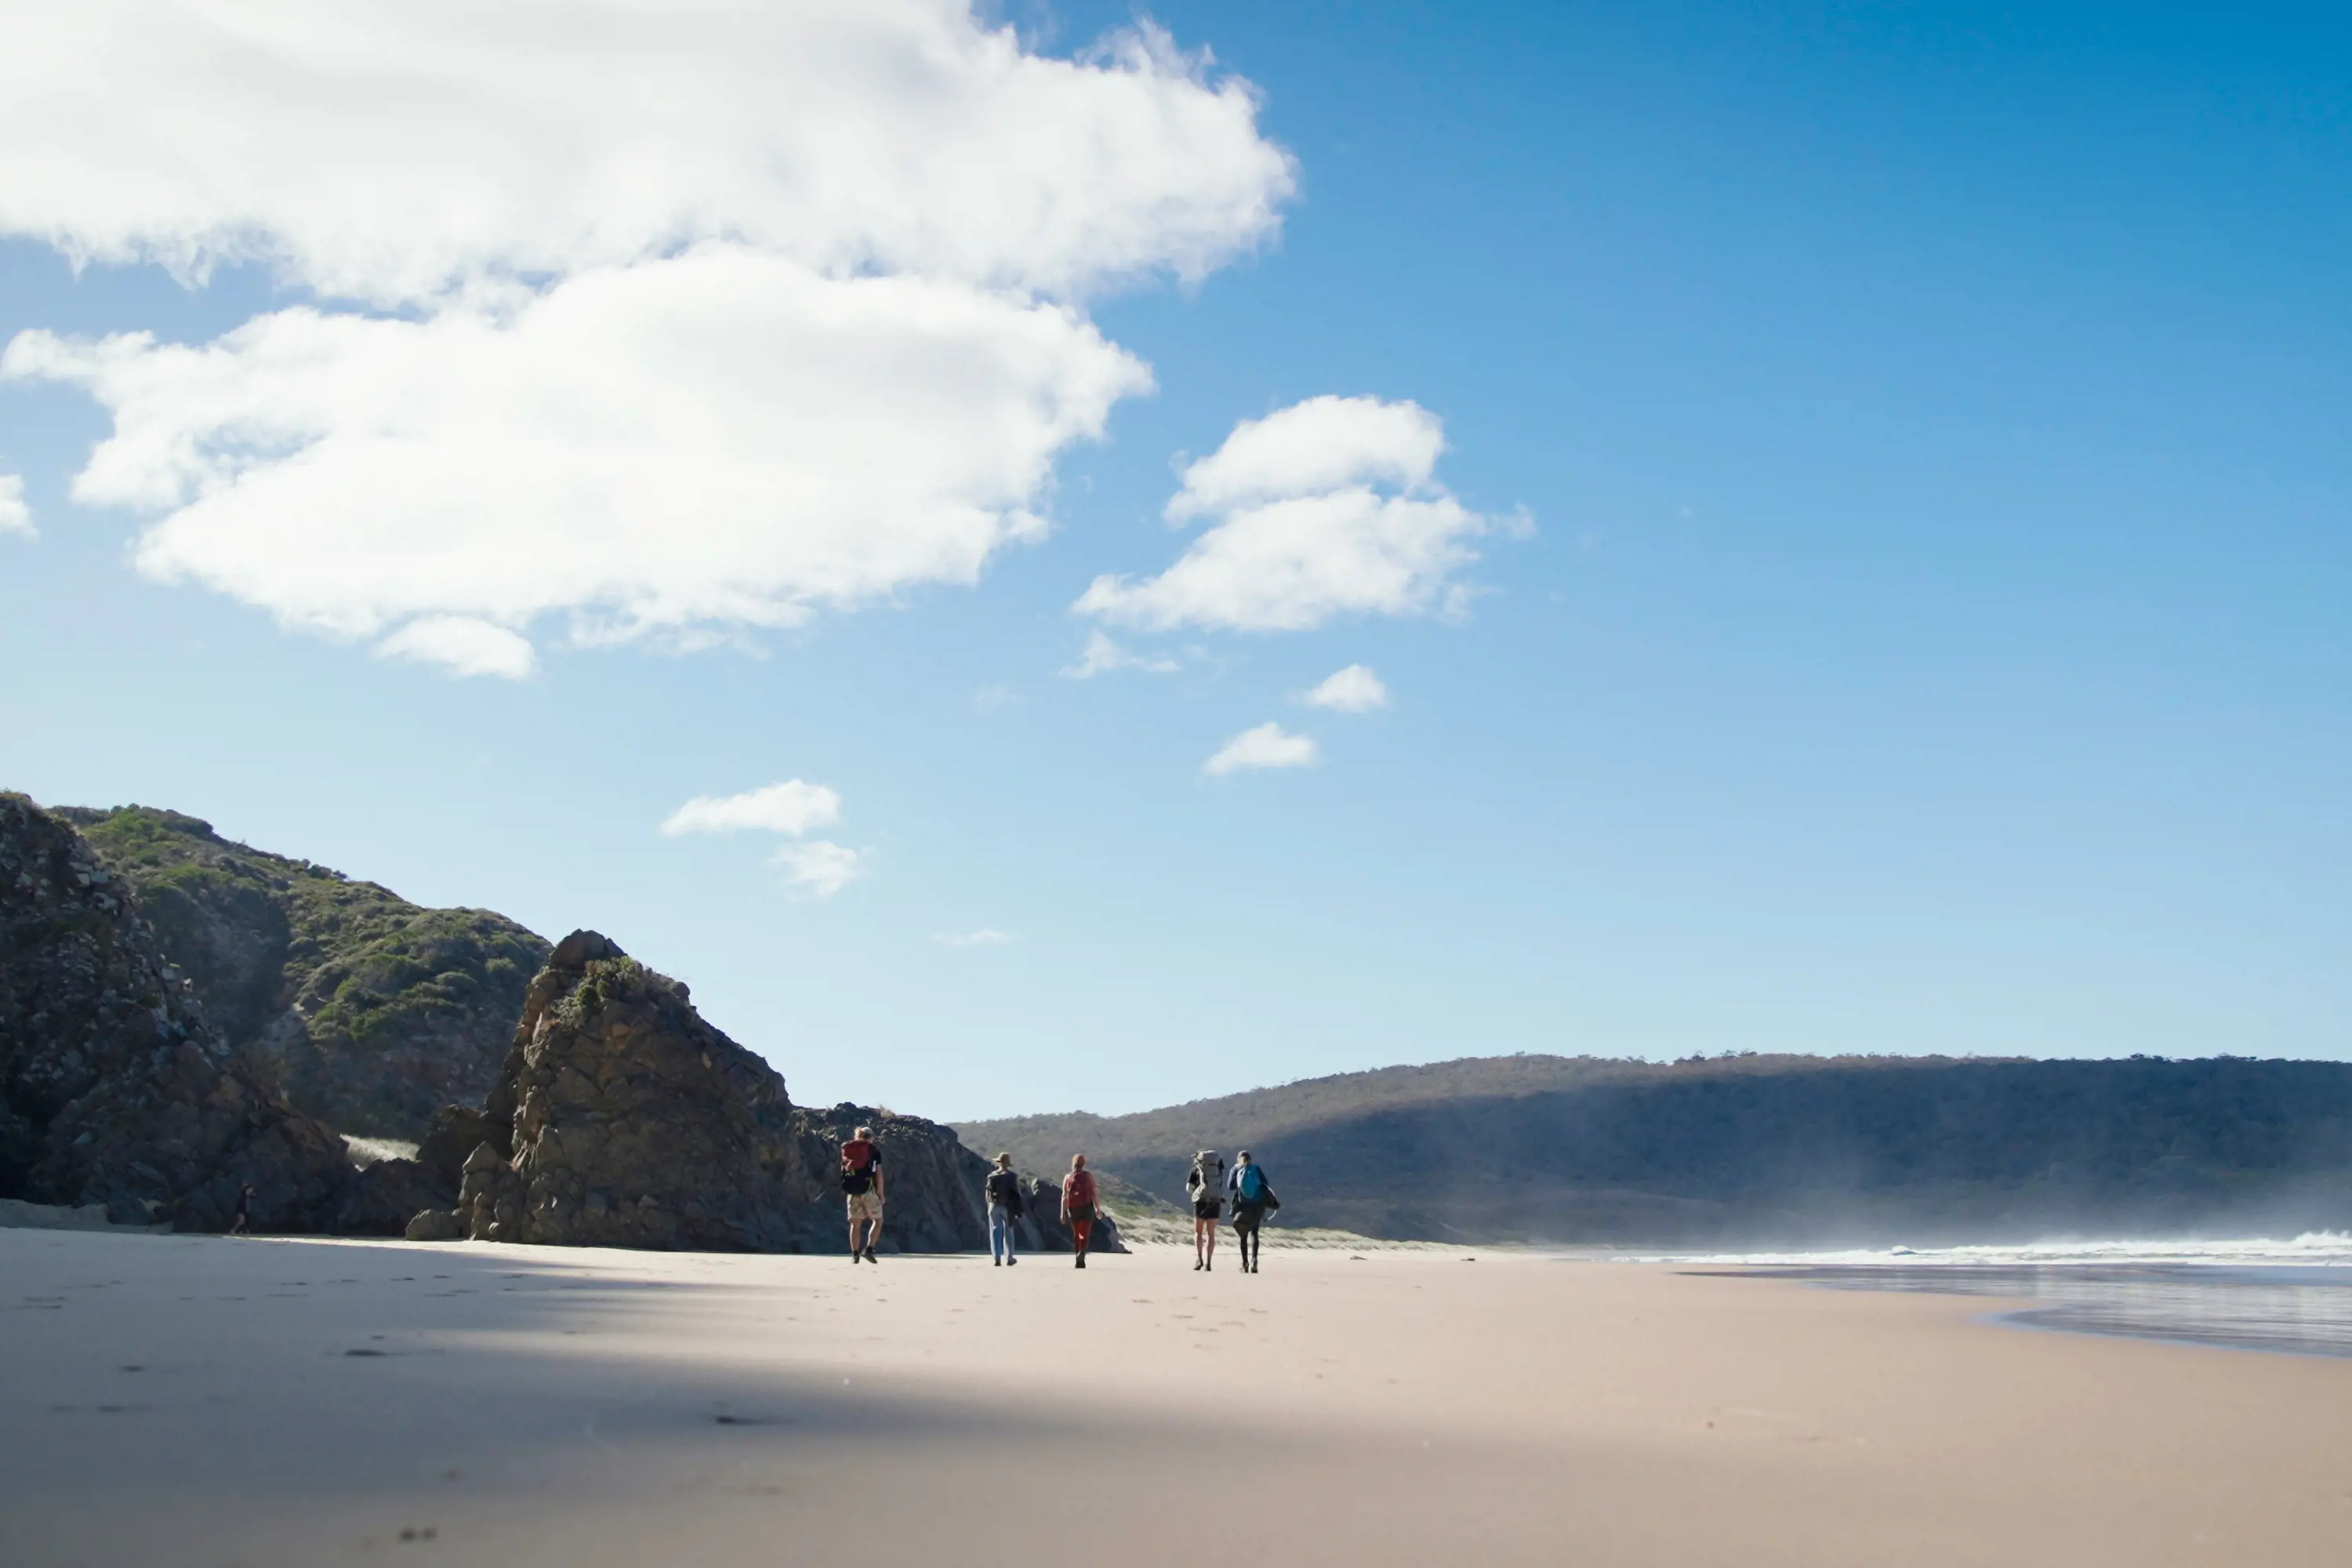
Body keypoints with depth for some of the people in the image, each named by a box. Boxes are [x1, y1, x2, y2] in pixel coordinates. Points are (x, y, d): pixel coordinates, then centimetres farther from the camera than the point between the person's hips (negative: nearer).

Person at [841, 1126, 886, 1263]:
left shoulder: (848, 1150, 13)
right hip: (868, 1190, -4)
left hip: (852, 1191, 4)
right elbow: (878, 1173, -4)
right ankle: (868, 1249, -8)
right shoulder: (874, 1151, 2)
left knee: (855, 1223, 9)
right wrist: (880, 1193, 2)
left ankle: (855, 1254, 4)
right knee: (877, 1220, 8)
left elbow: (843, 1171, 14)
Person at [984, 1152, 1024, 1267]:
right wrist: (1018, 1211, 2)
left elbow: (988, 1194, 2)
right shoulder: (1012, 1177, -4)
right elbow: (1017, 1195, -4)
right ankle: (1009, 1258, 13)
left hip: (994, 1207, 1)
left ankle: (997, 1258, -7)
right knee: (1008, 1233, 9)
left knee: (995, 1233, 2)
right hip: (1007, 1207, -1)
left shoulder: (992, 1176, 0)